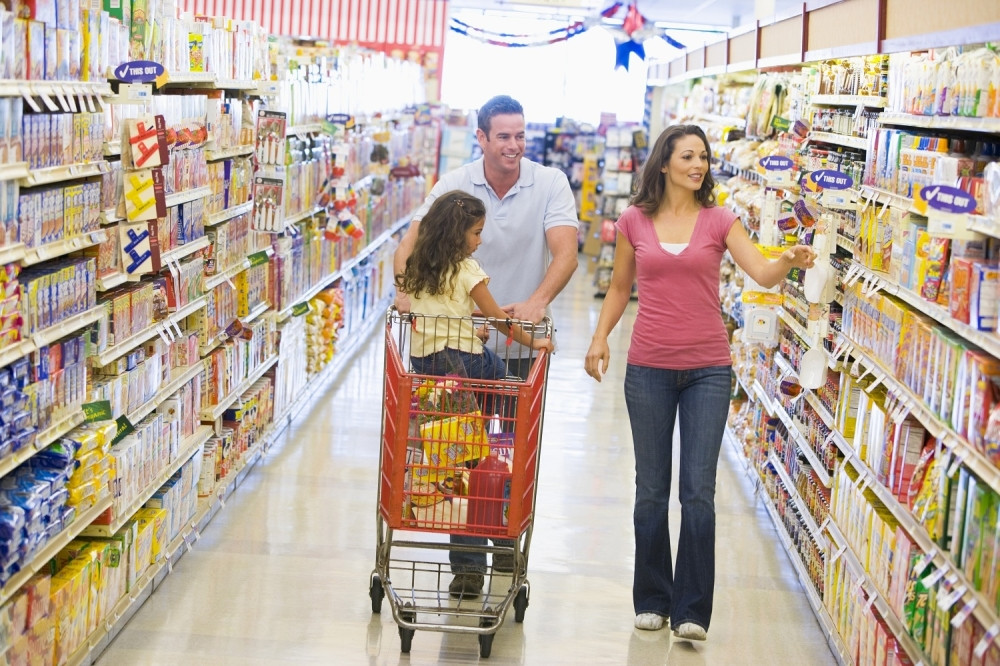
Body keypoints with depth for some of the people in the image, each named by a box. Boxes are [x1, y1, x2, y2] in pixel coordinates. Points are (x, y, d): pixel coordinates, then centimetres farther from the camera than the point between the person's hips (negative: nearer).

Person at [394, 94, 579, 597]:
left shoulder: (550, 184, -6)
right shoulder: (454, 185, -3)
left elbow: (565, 254, -19)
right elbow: (411, 243, -10)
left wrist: (538, 301, -37)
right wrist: (407, 288, -31)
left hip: (524, 344, 0)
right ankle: (467, 562, 6)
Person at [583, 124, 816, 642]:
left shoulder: (719, 221, 1)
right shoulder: (634, 220, 3)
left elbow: (762, 274, -12)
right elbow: (620, 288, 13)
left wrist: (789, 260, -32)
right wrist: (600, 338, 1)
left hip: (707, 370, -1)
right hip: (648, 367, 1)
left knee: (699, 493, -3)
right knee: (652, 491, 9)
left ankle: (691, 610, 6)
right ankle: (651, 601, 23)